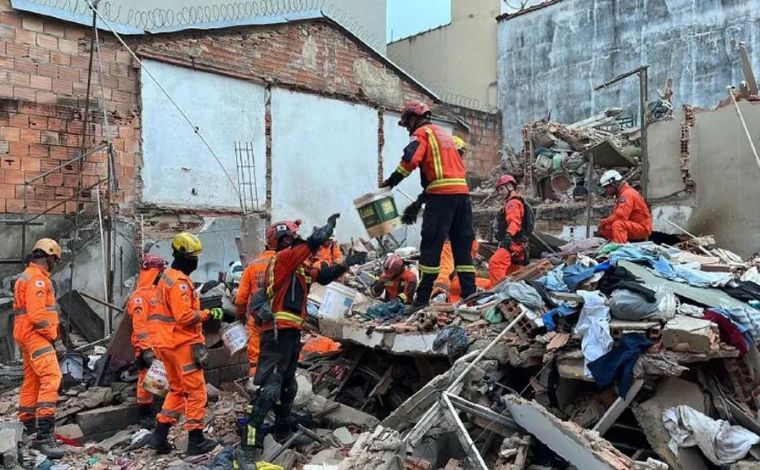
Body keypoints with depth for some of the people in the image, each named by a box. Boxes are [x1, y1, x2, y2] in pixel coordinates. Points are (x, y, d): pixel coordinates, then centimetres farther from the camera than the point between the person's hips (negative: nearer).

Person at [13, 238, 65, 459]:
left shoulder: (28, 276, 20)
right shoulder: (37, 278, -13)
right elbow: (38, 314, -22)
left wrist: (52, 336, 22)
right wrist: (56, 339, -19)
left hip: (28, 335, 11)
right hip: (36, 335, -11)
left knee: (32, 379, 21)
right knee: (51, 377, -22)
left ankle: (28, 423, 35)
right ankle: (44, 435, -29)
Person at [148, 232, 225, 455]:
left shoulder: (167, 277, 15)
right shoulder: (179, 281, -17)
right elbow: (184, 315, -25)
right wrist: (208, 314, -15)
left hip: (167, 343, 10)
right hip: (183, 343, -10)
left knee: (177, 389, 19)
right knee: (196, 391, 0)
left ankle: (159, 435, 18)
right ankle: (196, 440, 6)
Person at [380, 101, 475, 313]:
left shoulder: (422, 133, 4)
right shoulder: (443, 133, 28)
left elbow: (410, 160, -15)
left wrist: (390, 182, -6)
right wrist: (421, 200, 23)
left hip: (442, 194, -8)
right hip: (462, 191, 8)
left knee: (431, 246, -6)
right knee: (462, 245, 9)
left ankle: (422, 300, -5)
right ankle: (470, 295, 8)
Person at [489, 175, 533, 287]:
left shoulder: (513, 203, -6)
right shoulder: (518, 202, 28)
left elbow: (514, 221, -24)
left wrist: (509, 234, -40)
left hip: (513, 242, -11)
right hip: (519, 244, 11)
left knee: (495, 263, -28)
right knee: (513, 273, 16)